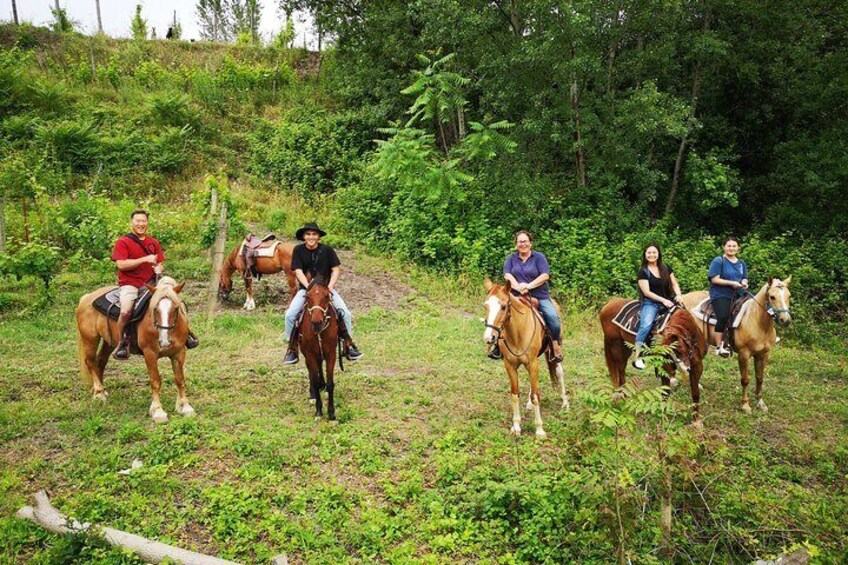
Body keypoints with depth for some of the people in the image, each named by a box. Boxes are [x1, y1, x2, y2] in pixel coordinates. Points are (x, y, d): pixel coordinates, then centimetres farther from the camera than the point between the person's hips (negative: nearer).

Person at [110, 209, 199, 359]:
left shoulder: (154, 242, 12)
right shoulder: (123, 242, -3)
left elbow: (160, 263, 17)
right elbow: (121, 264, -15)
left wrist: (159, 268, -7)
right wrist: (145, 259, -20)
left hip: (151, 282, 5)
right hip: (130, 283, -5)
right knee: (126, 311, -29)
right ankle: (122, 342, -7)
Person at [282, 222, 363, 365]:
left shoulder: (327, 250, -5)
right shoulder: (298, 250, -6)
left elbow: (336, 269, -4)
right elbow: (298, 271, -12)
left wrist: (330, 286, -17)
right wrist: (309, 287, -24)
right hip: (305, 288, 0)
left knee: (345, 313, -16)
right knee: (290, 314, -20)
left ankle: (349, 345, -1)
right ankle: (292, 349, -4)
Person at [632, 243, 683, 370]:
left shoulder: (666, 268, 12)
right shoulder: (643, 272, -3)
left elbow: (674, 284, 13)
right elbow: (647, 292, -10)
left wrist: (678, 295, -8)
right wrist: (663, 300, -18)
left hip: (667, 302, 5)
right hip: (651, 303, -5)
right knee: (646, 325, -30)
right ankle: (638, 357, -27)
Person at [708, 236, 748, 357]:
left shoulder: (741, 263, 17)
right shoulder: (718, 261, -3)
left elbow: (744, 278, 23)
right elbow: (714, 279, -11)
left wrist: (744, 283, -2)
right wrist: (731, 283, -18)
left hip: (737, 295, 7)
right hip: (720, 295, -7)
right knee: (723, 317, -24)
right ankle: (719, 347, -18)